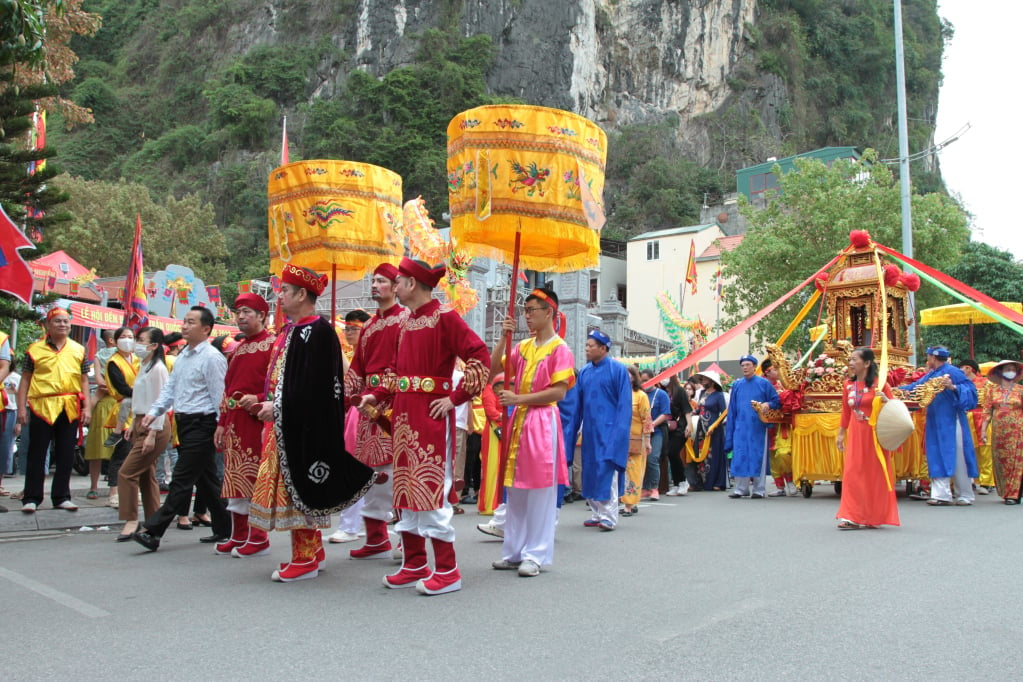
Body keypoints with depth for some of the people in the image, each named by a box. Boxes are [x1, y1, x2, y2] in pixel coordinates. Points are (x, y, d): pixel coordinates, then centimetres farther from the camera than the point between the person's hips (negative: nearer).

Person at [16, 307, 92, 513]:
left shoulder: (78, 350, 10)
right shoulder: (35, 349, 3)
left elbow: (84, 380, 11)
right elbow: (25, 380, 3)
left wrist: (86, 408, 3)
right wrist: (21, 409, -3)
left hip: (70, 409, 2)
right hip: (42, 407, -2)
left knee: (66, 455, 6)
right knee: (37, 455, 3)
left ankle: (61, 497, 15)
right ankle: (31, 498, 10)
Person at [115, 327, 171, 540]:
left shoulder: (157, 369, -14)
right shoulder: (144, 367, 15)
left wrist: (152, 434, -19)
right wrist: (134, 425, 19)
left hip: (154, 427, -10)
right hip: (142, 425, 10)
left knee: (127, 473, -10)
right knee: (146, 475, 11)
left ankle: (131, 520, -3)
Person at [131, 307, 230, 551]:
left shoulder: (212, 358, -12)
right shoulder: (183, 356, 15)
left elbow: (219, 398, -15)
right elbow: (170, 387, 18)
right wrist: (154, 412, 5)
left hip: (202, 424, -9)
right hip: (184, 422, 10)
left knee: (182, 480, -6)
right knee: (206, 479, 14)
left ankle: (152, 530, -4)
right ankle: (223, 529, 22)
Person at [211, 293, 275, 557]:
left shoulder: (272, 345, -6)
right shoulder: (238, 349, 20)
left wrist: (259, 399, -24)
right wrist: (222, 422, 18)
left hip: (257, 421, -8)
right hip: (235, 424, 8)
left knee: (255, 478, -5)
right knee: (234, 479, 10)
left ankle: (258, 538, 3)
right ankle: (239, 536, 19)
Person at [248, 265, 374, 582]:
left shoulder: (318, 332, -14)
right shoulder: (289, 331, 15)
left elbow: (313, 385, -21)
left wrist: (278, 407, -19)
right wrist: (270, 407, 10)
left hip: (304, 425, -9)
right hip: (284, 424, 9)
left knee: (297, 485, -4)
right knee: (294, 487, 13)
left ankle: (305, 559, 6)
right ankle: (312, 551, 23)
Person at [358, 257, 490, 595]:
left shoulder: (444, 317, -10)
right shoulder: (406, 321, 14)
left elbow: (480, 356, -16)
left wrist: (456, 397, -16)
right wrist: (376, 395, 6)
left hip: (431, 415, -8)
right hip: (404, 415, 8)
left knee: (432, 488, -6)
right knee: (405, 487, 11)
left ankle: (447, 571, 4)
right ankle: (414, 564, 22)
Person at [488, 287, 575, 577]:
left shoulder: (559, 348, -6)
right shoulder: (523, 347, 14)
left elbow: (559, 391, -14)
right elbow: (493, 368, 12)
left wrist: (518, 399, -15)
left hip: (543, 422, -7)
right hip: (518, 421, 7)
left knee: (540, 490, -2)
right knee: (515, 489, 10)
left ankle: (536, 555, 6)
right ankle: (514, 552, 19)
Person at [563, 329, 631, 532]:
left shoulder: (618, 370, -6)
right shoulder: (584, 372, 9)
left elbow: (625, 403, -8)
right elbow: (577, 405, 12)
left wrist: (619, 431, -14)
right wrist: (571, 430, 7)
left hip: (609, 430, -6)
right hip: (590, 430, 6)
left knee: (607, 472, -8)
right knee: (590, 472, 8)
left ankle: (609, 517, -3)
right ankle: (597, 514, 18)